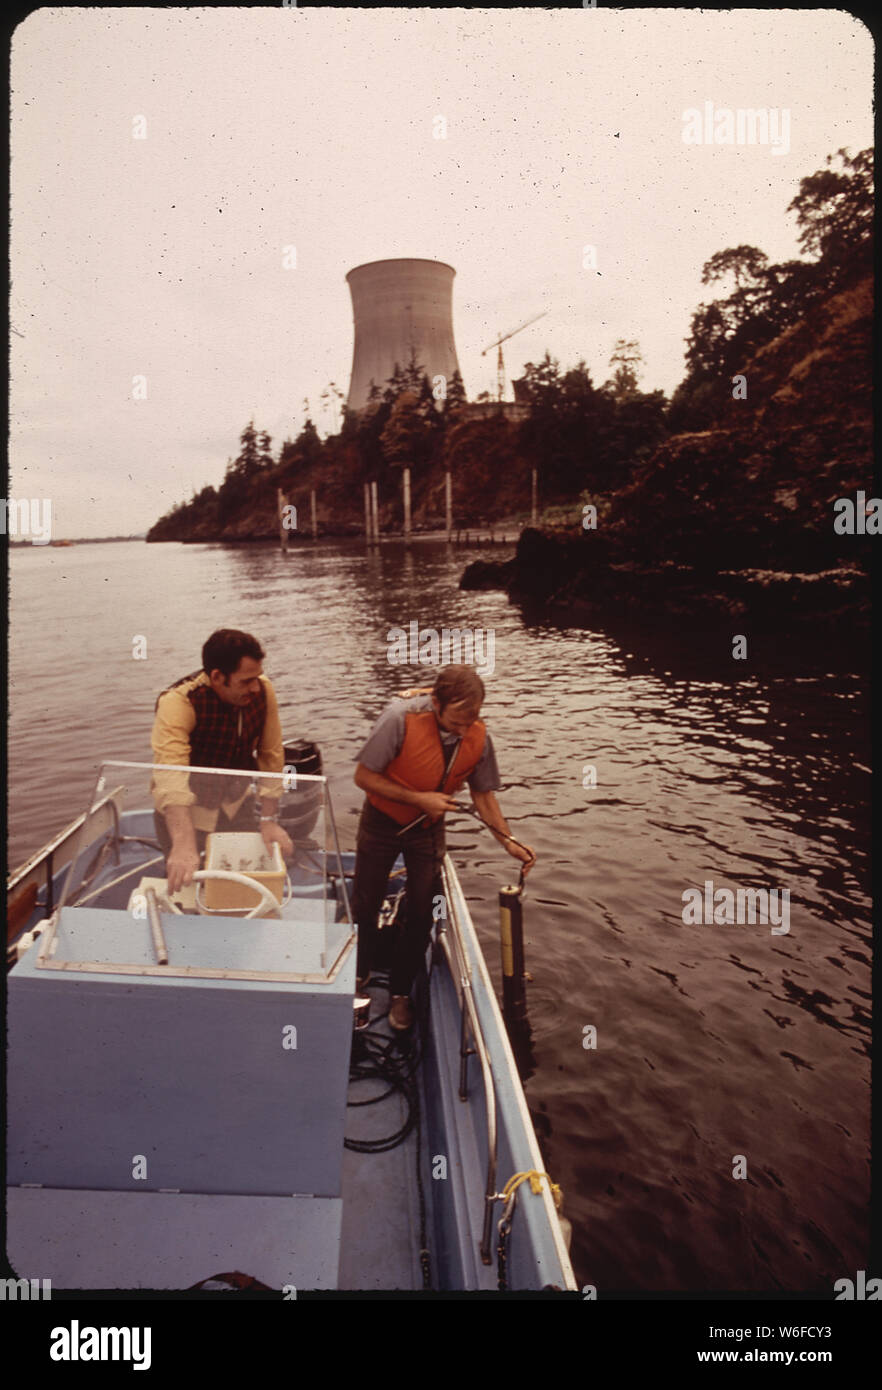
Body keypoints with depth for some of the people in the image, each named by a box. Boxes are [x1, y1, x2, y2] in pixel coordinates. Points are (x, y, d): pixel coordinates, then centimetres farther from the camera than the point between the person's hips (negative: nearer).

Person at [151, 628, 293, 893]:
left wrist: (268, 820, -16)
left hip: (236, 804, 4)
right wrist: (184, 845, -58)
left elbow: (271, 756, -10)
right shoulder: (178, 702, -33)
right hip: (184, 812, -4)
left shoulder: (262, 691, -17)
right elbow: (170, 775, -46)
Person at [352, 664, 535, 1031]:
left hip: (428, 829, 2)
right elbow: (363, 776, -23)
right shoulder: (400, 718, -31)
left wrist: (509, 842, -14)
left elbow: (483, 794, -4)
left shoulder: (479, 737, -18)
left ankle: (400, 992, 29)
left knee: (421, 914, 6)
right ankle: (358, 975, 40)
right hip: (382, 822, -2)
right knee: (365, 906, 12)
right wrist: (418, 799, -28)